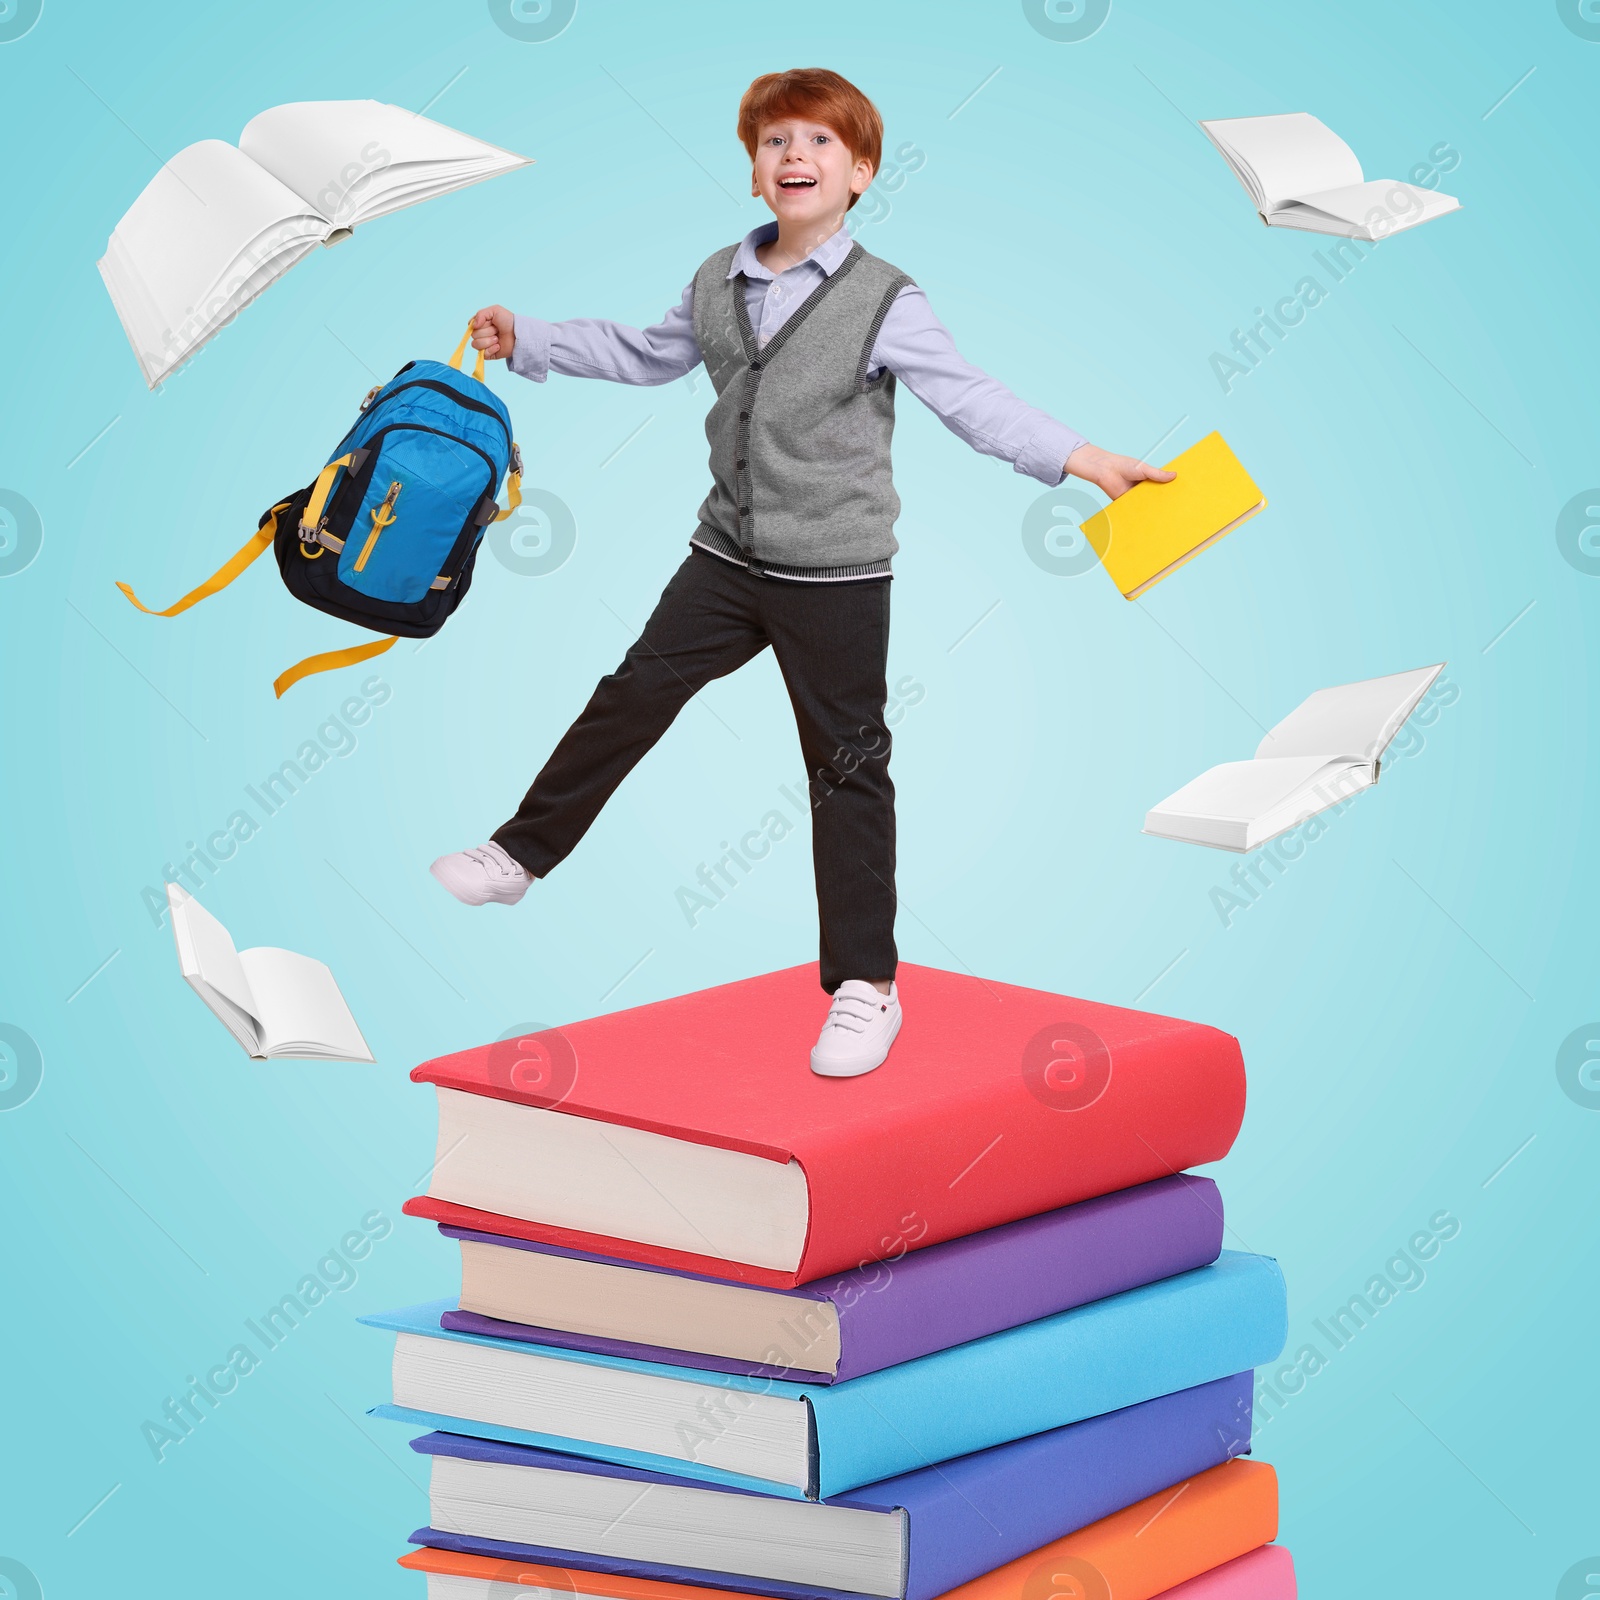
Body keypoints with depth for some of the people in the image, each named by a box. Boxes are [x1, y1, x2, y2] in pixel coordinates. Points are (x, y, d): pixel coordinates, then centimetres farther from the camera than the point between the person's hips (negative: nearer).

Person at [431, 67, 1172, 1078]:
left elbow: (971, 401, -16)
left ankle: (866, 987, 10)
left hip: (836, 576, -5)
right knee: (635, 695, 11)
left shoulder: (884, 303, -11)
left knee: (847, 766, 2)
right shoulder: (719, 284, 6)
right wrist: (528, 340, 24)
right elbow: (647, 356, 22)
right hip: (730, 557, 5)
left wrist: (1085, 460, -27)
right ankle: (522, 855, 29)